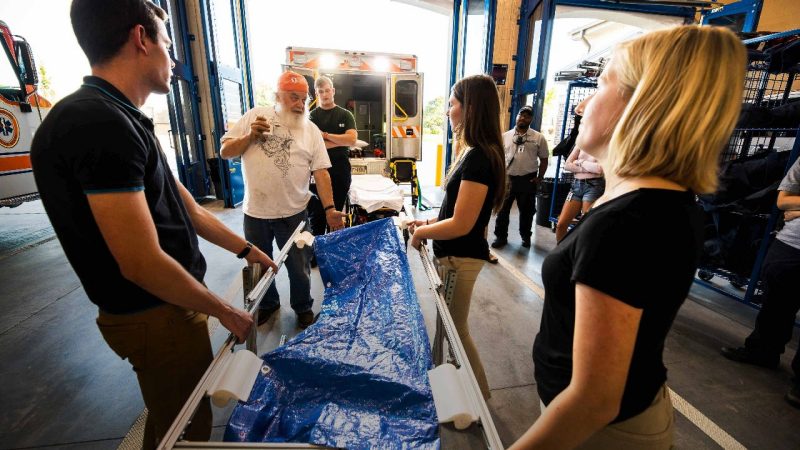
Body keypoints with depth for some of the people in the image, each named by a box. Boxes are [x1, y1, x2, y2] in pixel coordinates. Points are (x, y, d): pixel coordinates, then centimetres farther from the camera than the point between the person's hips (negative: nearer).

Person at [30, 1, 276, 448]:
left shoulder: (123, 121, 8)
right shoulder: (101, 123, -25)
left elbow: (188, 211, 11)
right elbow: (143, 263, -27)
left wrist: (246, 250, 15)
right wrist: (226, 311, -15)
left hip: (167, 304, 9)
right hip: (157, 314, -9)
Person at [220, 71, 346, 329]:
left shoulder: (311, 130, 1)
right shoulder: (255, 116, 2)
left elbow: (321, 172, -3)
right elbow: (225, 152, 4)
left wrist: (329, 208, -12)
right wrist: (251, 136, -13)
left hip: (293, 213, -1)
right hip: (255, 212, 2)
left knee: (299, 267, 9)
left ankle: (303, 307, 34)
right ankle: (267, 304, 43)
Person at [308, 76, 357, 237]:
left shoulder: (345, 115, 7)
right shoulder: (312, 116, 4)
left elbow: (352, 140, -9)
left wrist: (326, 135, -11)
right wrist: (340, 141, -10)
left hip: (340, 169, 1)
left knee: (336, 212, 11)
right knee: (317, 212, 3)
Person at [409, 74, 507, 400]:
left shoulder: (478, 156, -23)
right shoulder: (476, 152, 8)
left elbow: (461, 224, -23)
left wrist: (421, 233, -9)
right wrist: (429, 222, 9)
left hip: (459, 258, -9)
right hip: (454, 253, 9)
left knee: (454, 329, 11)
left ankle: (479, 397, 36)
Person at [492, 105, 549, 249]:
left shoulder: (538, 138, 2)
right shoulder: (505, 136, 5)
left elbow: (544, 159, 6)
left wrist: (539, 177, -1)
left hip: (528, 179, -1)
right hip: (507, 178, 1)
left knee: (527, 210, 11)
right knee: (502, 209, 5)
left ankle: (526, 236, 29)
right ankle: (501, 236, 19)